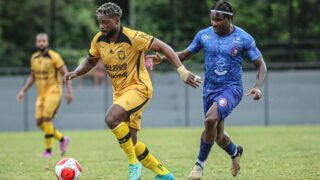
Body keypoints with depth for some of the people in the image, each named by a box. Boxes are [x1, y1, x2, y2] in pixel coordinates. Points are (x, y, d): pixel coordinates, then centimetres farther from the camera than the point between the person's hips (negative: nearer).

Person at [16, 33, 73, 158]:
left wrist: (69, 91, -15)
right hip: (41, 93, 7)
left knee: (46, 120, -15)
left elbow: (65, 74, -9)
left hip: (53, 92, -7)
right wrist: (23, 91, 14)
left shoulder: (54, 57, -10)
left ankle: (48, 150, -5)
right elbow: (32, 77, 21)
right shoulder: (34, 58, 9)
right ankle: (62, 139, 17)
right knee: (39, 122, -1)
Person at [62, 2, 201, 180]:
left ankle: (134, 164, -17)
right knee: (130, 142, 7)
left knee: (111, 117, -32)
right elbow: (90, 61, 17)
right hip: (119, 92, 8)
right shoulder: (98, 40, -1)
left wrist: (181, 70, -26)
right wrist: (75, 73, -3)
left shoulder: (133, 37, -19)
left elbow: (163, 47, -17)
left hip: (138, 88, -8)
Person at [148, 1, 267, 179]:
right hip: (210, 89, 5)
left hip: (232, 88, -4)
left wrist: (258, 87, -22)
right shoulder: (203, 35, -1)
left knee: (210, 119, -30)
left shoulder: (244, 39, -10)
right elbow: (185, 54, 12)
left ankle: (200, 164, -12)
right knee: (218, 136, 11)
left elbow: (261, 65, -4)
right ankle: (235, 152, 47)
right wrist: (163, 59, -4)